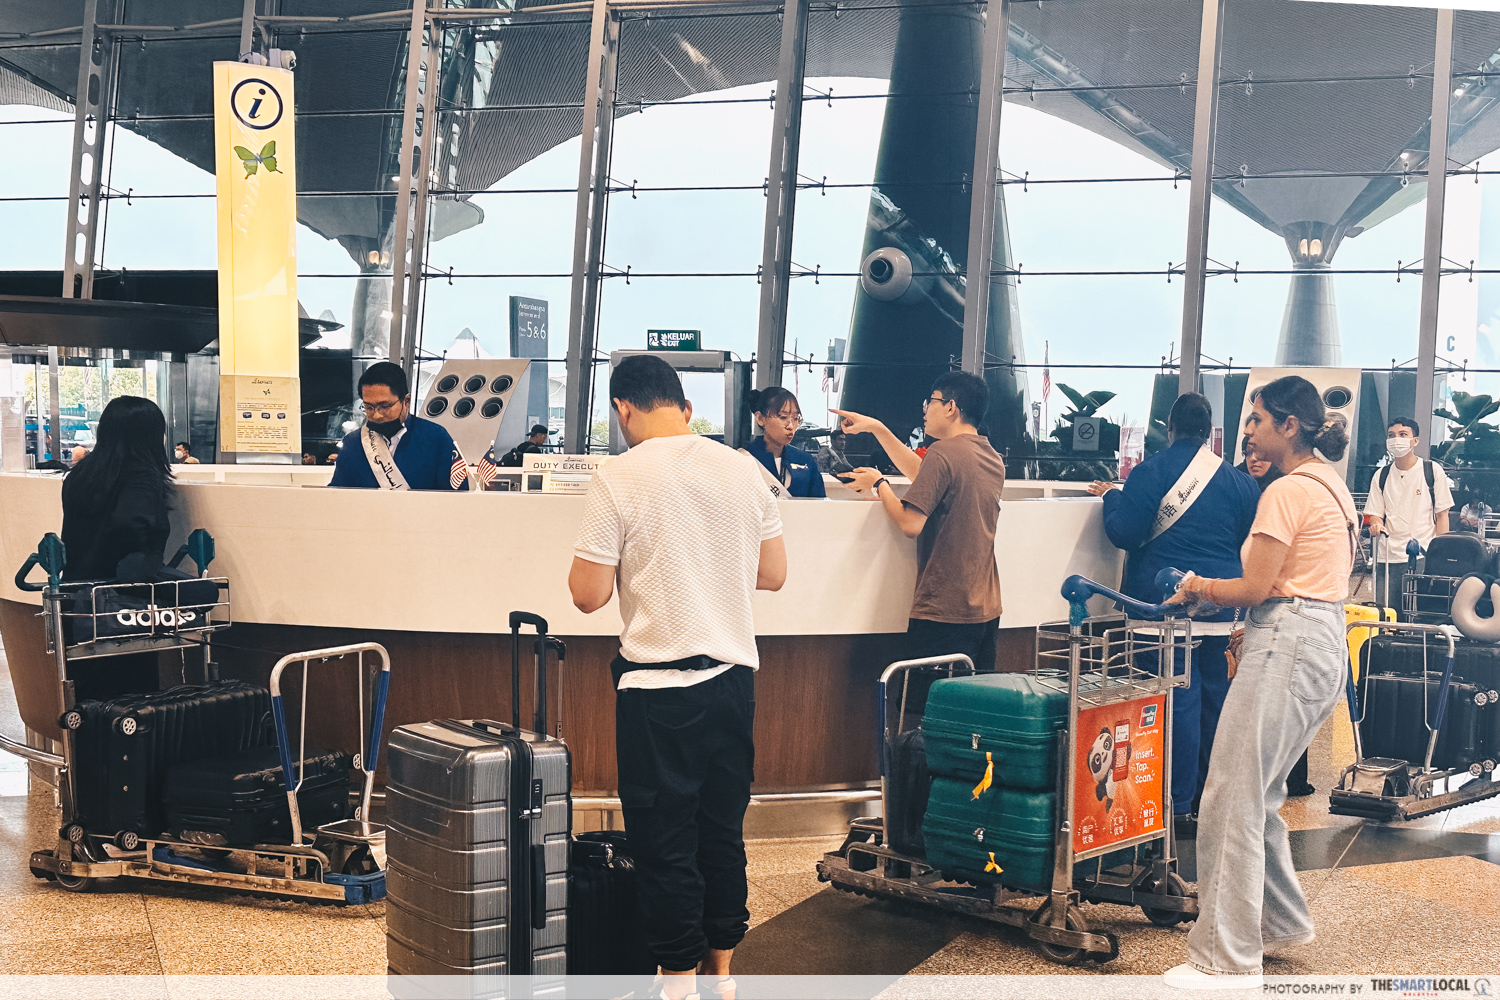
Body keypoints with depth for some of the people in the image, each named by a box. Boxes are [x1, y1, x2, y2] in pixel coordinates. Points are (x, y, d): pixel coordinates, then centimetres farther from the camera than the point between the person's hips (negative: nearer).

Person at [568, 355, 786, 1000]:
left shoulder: (619, 480, -11)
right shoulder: (743, 470, 3)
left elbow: (588, 595, -10)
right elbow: (773, 575, 10)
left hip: (658, 685, -5)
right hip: (734, 677, 5)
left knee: (664, 841, 6)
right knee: (724, 831, 16)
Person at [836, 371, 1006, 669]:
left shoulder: (944, 451, -13)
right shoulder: (994, 460, 13)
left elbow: (910, 524, -17)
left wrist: (878, 484, 0)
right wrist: (877, 428, 26)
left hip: (943, 611, -8)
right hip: (986, 609, 8)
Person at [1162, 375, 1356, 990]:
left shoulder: (1288, 490, -12)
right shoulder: (1334, 487, 19)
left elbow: (1255, 589, -15)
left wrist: (1200, 587, 4)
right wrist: (1253, 630, 18)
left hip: (1287, 649, -11)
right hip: (1326, 644, 11)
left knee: (1231, 804, -8)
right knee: (1257, 799, 19)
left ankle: (1226, 960, -5)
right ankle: (1282, 922, 30)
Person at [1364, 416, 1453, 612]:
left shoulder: (1432, 471, 2)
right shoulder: (1381, 475, 9)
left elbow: (1442, 514, 3)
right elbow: (1375, 513, 10)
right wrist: (1376, 524, -14)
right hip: (1388, 557, 3)